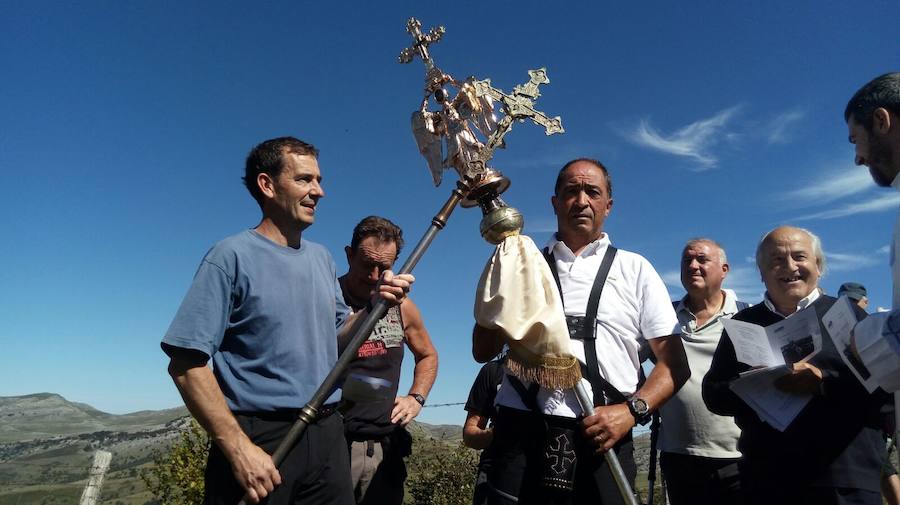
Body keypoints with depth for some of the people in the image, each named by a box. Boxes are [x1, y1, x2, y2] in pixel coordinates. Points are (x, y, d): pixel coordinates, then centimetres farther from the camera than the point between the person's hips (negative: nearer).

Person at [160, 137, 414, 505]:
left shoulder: (321, 257, 10)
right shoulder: (233, 256, -11)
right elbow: (186, 363, -15)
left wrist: (374, 306, -4)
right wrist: (238, 447, -21)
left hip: (328, 434, 6)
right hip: (260, 437, -6)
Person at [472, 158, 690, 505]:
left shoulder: (635, 270, 10)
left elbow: (674, 361, 5)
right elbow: (482, 352, 9)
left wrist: (632, 410, -12)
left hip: (602, 438, 0)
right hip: (520, 432, 1)